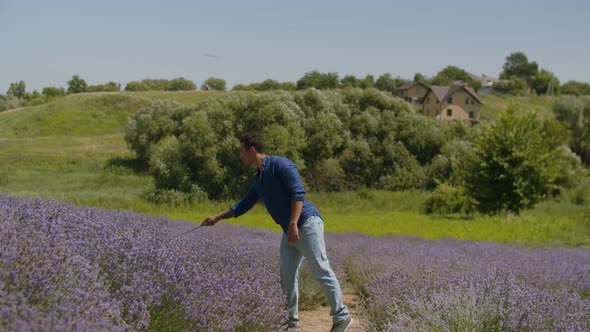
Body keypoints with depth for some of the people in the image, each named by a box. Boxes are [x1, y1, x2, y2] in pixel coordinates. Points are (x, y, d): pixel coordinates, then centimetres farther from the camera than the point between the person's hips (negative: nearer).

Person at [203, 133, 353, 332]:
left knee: (321, 272, -10)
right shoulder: (257, 178, 16)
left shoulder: (280, 164, -10)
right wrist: (217, 218, 30)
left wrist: (293, 223, -27)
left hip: (307, 224, -9)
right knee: (287, 276, 7)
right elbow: (245, 204, 29)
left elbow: (298, 194, -19)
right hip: (290, 231, 9)